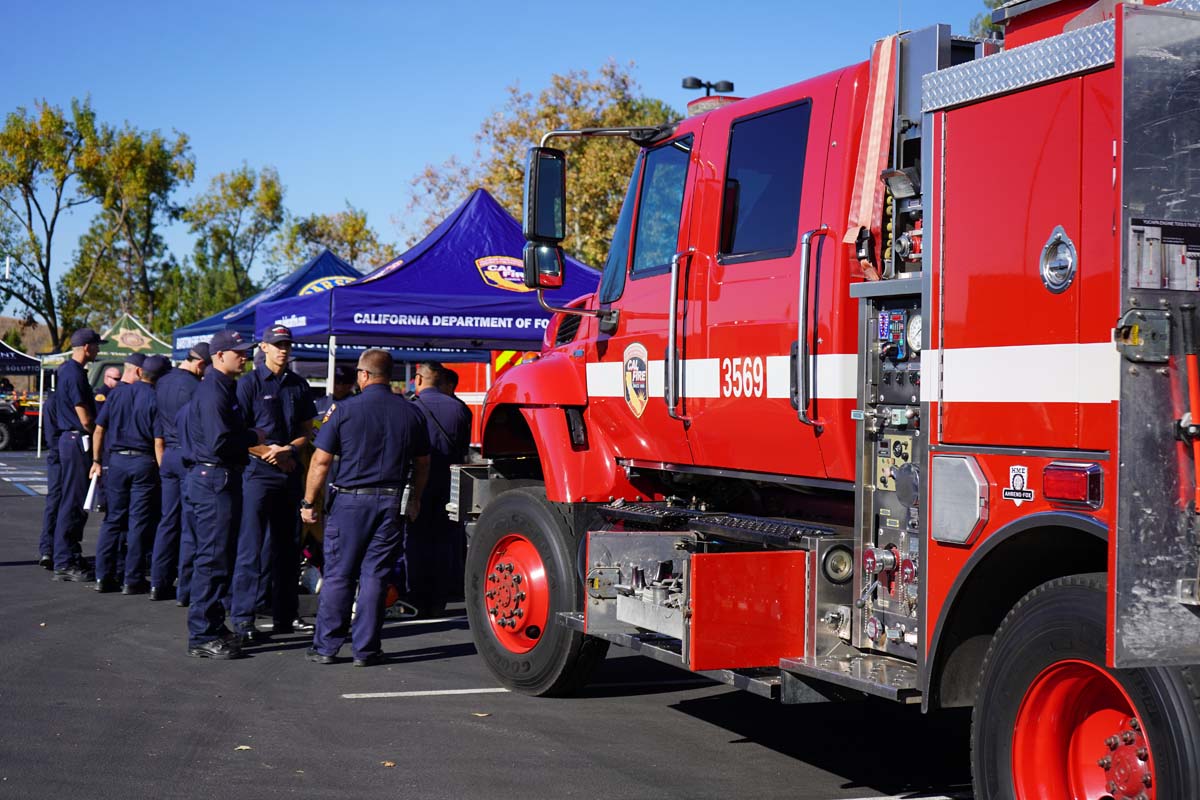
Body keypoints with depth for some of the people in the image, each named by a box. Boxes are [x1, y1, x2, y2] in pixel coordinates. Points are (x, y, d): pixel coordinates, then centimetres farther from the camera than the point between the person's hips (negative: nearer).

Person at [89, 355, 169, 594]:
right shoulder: (156, 400, -7)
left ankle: (103, 577, 11)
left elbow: (99, 429, 6)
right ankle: (133, 580, 4)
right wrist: (160, 468, -2)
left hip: (117, 460, 4)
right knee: (139, 522, 2)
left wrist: (97, 461, 12)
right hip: (143, 461, -3)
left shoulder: (118, 394, 4)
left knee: (113, 519, 11)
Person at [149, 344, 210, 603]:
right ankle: (185, 589, 0)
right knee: (190, 524, -2)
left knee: (168, 521, 13)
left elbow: (158, 434, 15)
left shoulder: (162, 384, 11)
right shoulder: (193, 385, -14)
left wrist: (161, 463, 20)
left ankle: (159, 584, 15)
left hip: (168, 456, 7)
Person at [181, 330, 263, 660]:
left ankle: (213, 625, 24)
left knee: (218, 556, 16)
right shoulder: (212, 391, -16)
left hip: (223, 479, 11)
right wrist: (254, 438, -10)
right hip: (212, 480, -11)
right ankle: (202, 636, -4)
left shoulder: (225, 388, 18)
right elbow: (219, 442, -24)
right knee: (213, 558, -8)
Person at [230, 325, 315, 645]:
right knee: (251, 548, -7)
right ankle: (242, 618, -4)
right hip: (258, 472, -5)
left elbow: (307, 430, 14)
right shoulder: (249, 383, -2)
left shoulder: (299, 385, 12)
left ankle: (284, 615, 19)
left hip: (291, 472, 5)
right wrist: (269, 453, -14)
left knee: (287, 546, 11)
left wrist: (288, 449, -6)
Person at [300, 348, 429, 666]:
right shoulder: (410, 413, 4)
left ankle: (326, 646, 10)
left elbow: (321, 460, -5)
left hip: (351, 501, -2)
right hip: (392, 503, 2)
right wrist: (414, 500, 26)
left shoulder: (345, 409, -5)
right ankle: (365, 649, 7)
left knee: (338, 576, 6)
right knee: (374, 576, 6)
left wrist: (308, 502, 3)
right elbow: (422, 463, 13)